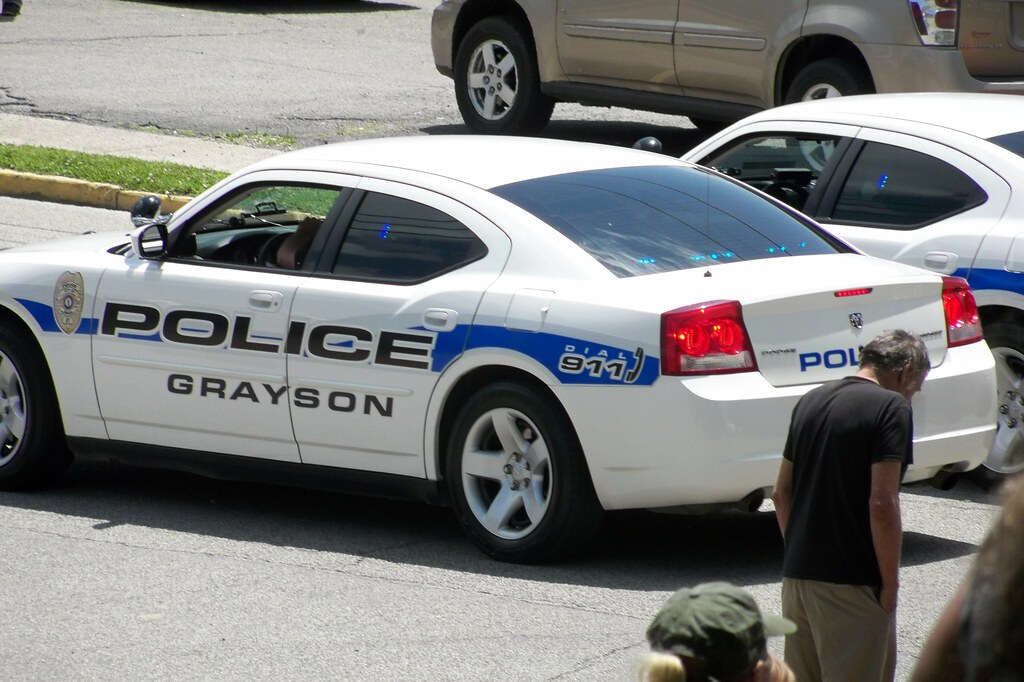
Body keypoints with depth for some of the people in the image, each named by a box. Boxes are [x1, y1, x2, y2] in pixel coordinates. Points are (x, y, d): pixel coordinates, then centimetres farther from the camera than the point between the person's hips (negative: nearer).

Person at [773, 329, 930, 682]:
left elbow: (781, 493, 16)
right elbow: (881, 505, -18)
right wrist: (890, 583, -11)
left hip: (796, 574, 8)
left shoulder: (811, 401, 13)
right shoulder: (891, 407, -11)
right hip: (851, 585, -8)